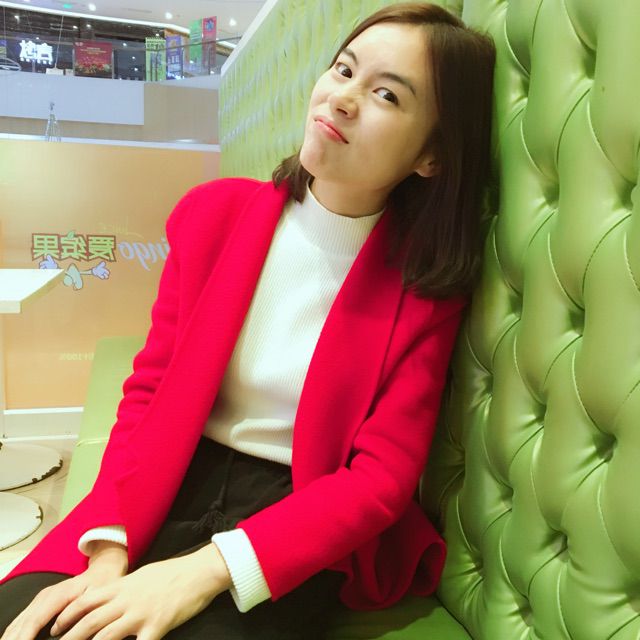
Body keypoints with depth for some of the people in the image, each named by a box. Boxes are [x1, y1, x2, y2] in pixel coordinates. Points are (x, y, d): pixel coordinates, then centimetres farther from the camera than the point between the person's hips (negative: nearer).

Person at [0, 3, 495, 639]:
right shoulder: (216, 211, -2)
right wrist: (108, 552, -13)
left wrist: (207, 570, -22)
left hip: (303, 528, -1)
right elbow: (150, 392, -1)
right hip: (175, 485, 2)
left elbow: (379, 477, -12)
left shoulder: (427, 287, -8)